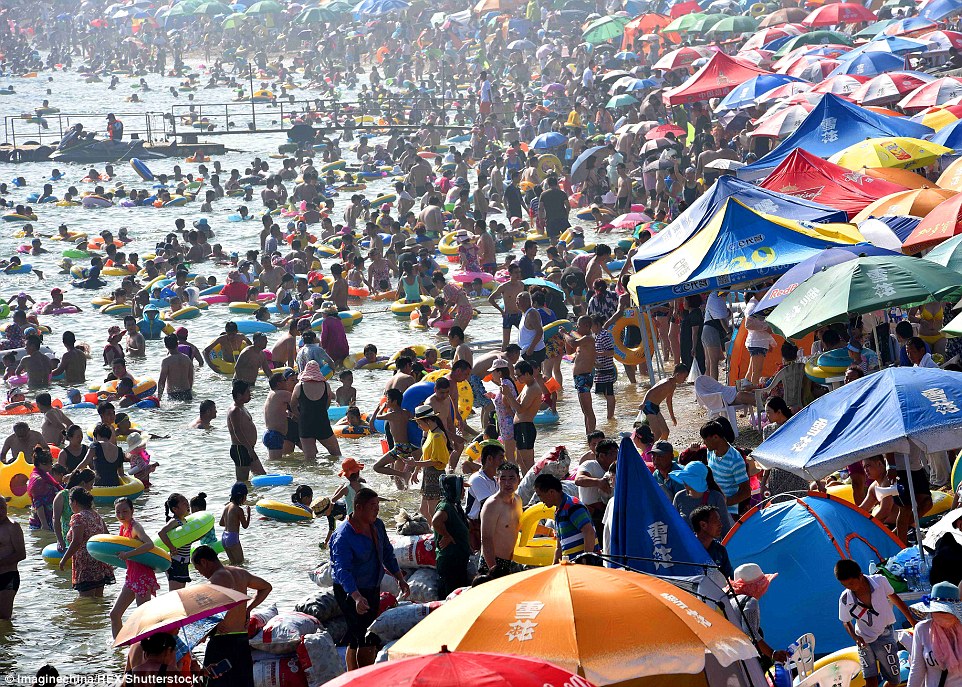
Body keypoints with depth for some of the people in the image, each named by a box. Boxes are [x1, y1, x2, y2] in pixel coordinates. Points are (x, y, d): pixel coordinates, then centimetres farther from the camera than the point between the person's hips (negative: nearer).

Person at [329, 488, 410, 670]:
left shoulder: (377, 525, 3)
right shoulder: (343, 535, -23)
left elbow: (387, 554, 18)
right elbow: (342, 570, -31)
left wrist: (400, 579, 13)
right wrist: (357, 597, -42)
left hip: (373, 589, 8)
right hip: (350, 591, -8)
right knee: (365, 640, -12)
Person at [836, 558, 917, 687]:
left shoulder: (880, 581, -16)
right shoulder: (845, 599, -14)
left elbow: (896, 600, 2)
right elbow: (846, 622, 4)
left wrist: (914, 623, 12)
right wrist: (855, 637, -16)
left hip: (885, 636, 0)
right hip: (864, 641, 0)